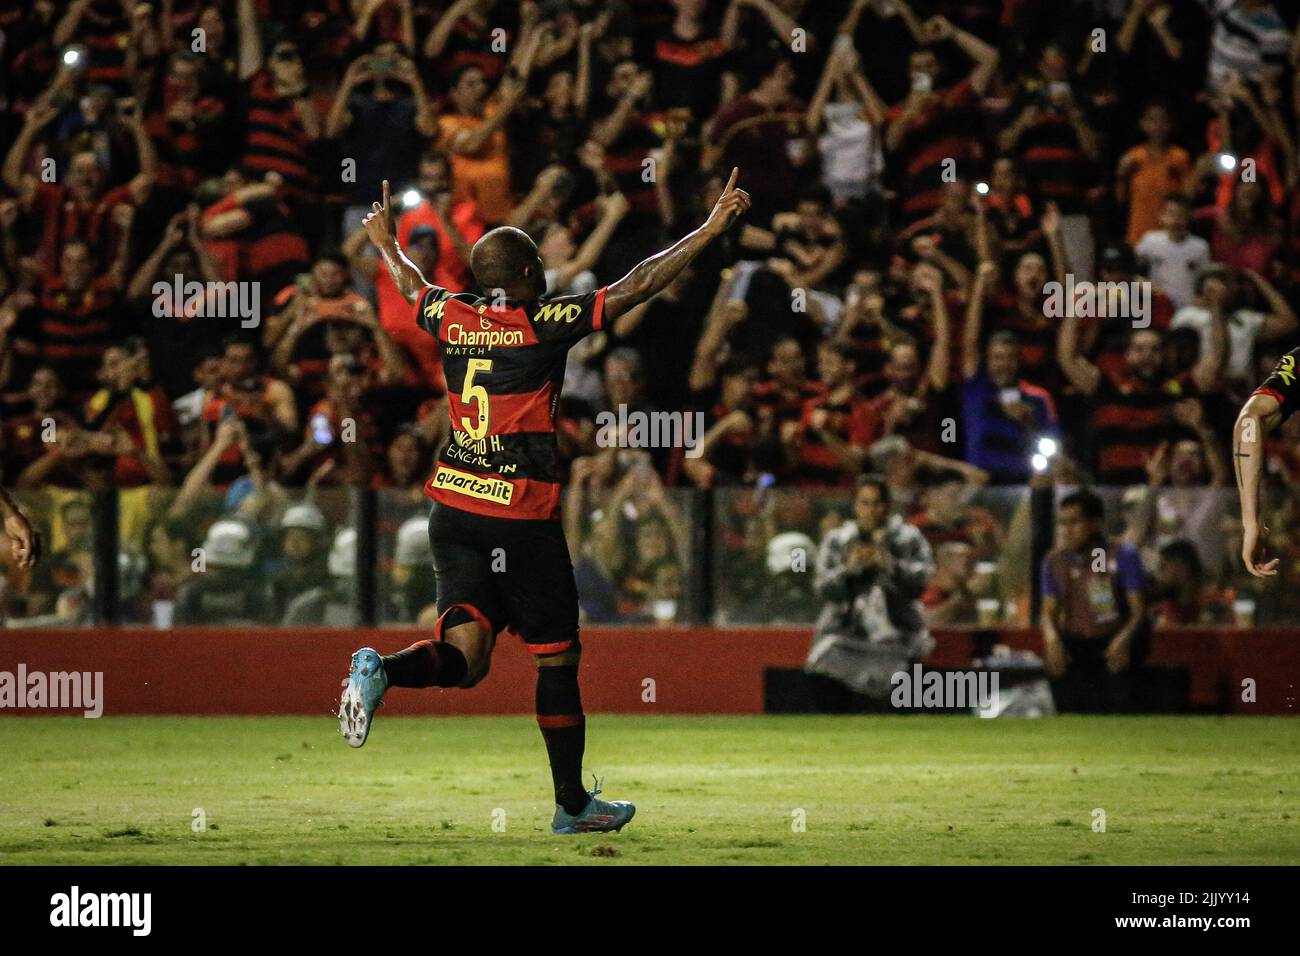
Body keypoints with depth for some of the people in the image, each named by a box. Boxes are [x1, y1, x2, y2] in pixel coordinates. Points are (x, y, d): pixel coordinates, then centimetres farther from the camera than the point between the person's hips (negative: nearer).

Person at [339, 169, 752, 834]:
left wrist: (386, 244, 50)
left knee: (464, 655, 0)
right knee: (557, 656, 8)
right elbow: (636, 287, -11)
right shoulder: (546, 323, -9)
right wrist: (708, 231, -5)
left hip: (453, 510, 5)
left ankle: (381, 671, -30)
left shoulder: (451, 319, 6)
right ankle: (572, 804, 15)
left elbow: (412, 286, 29)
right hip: (523, 519, -5)